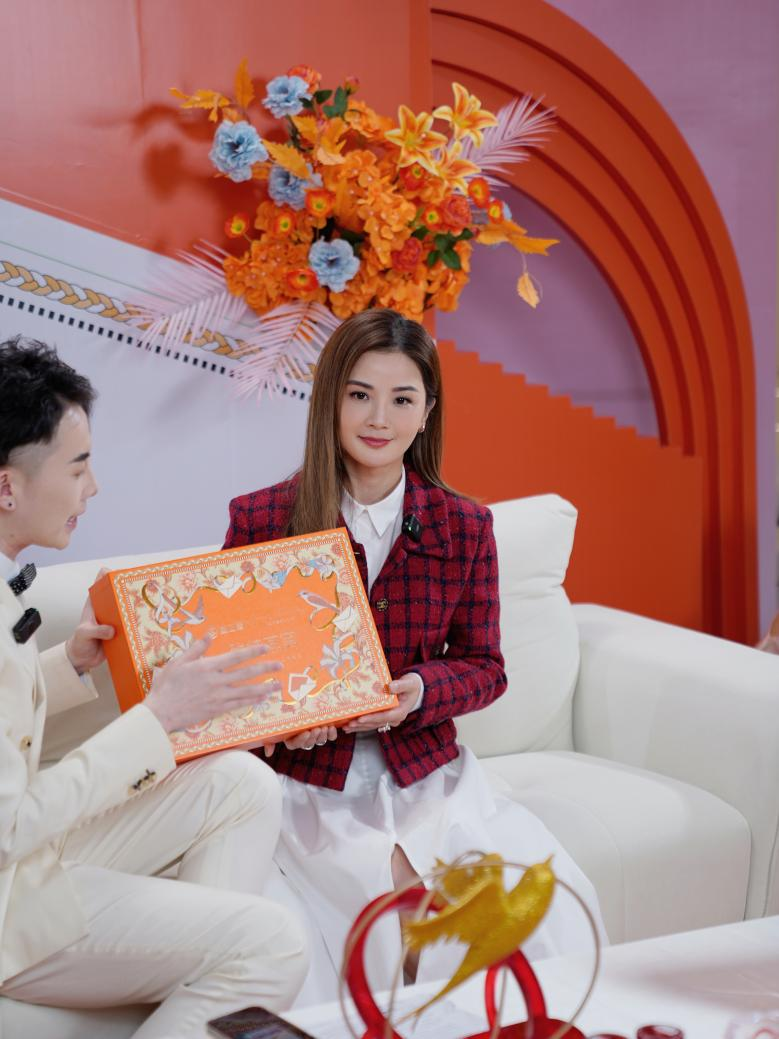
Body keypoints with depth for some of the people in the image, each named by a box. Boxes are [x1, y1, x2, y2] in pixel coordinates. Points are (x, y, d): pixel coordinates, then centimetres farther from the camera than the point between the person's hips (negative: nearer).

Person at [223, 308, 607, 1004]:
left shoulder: (464, 528, 2)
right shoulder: (261, 522, -4)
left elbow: (483, 666, 8)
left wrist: (421, 689, -14)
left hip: (426, 774, 3)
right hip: (307, 783, -2)